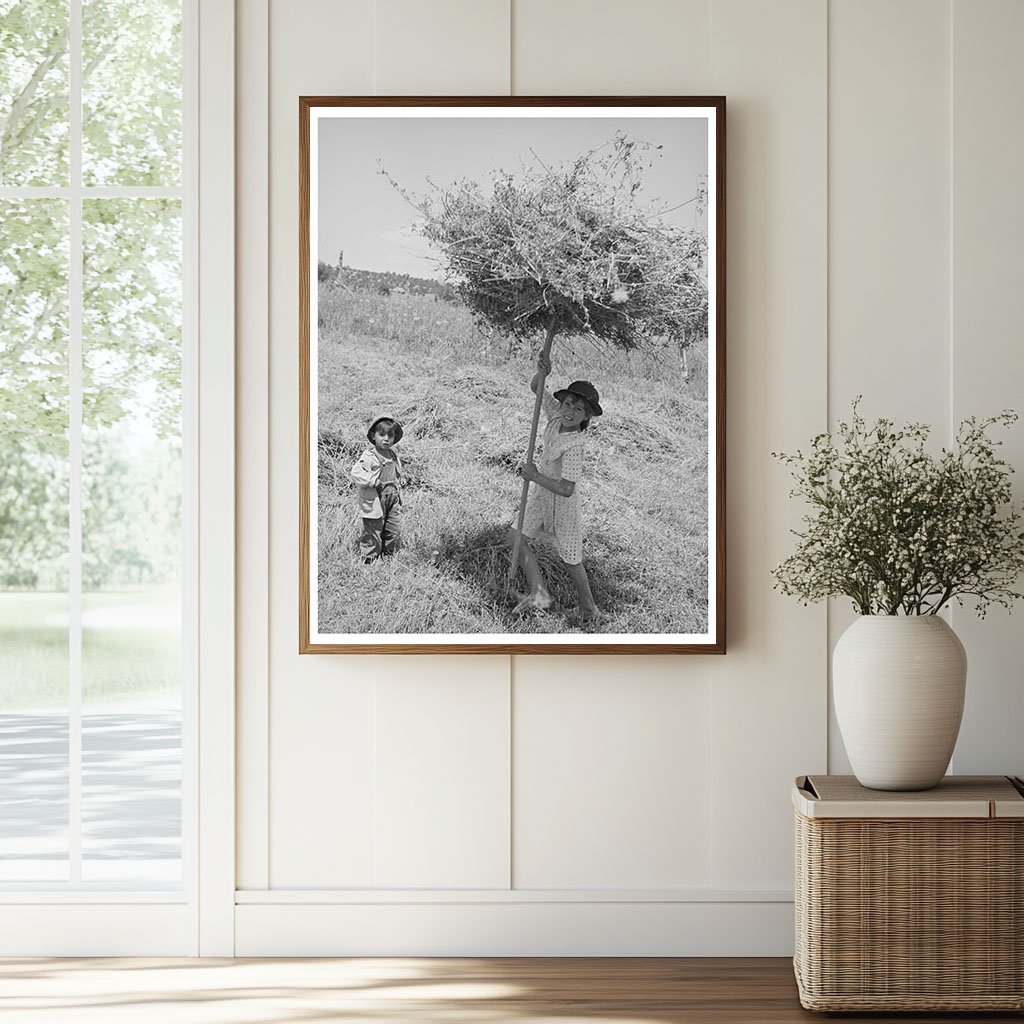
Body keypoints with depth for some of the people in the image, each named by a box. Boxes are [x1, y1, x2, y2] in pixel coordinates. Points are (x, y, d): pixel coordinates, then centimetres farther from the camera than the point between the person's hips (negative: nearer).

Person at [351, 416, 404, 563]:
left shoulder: (394, 456, 9)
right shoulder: (369, 457, -14)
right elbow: (356, 473, -25)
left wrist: (399, 497, 20)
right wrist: (373, 481, -25)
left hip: (393, 502, 7)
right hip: (374, 503, -7)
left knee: (394, 532, 11)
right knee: (372, 532, 0)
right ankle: (368, 559, 10)